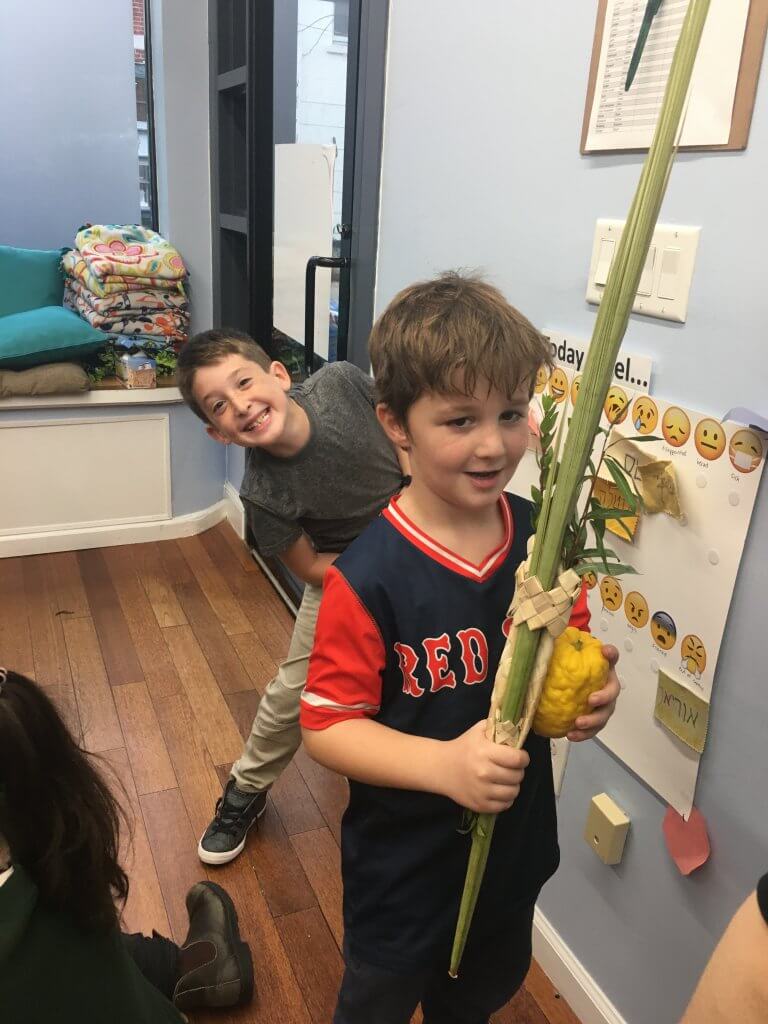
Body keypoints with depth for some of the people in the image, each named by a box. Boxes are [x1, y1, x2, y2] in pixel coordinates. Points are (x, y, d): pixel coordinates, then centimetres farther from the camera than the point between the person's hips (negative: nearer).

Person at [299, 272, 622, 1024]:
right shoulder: (369, 577, -28)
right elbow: (327, 727, -22)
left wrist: (587, 693, -18)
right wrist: (444, 763, -34)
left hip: (516, 846, 5)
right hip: (405, 870, -4)